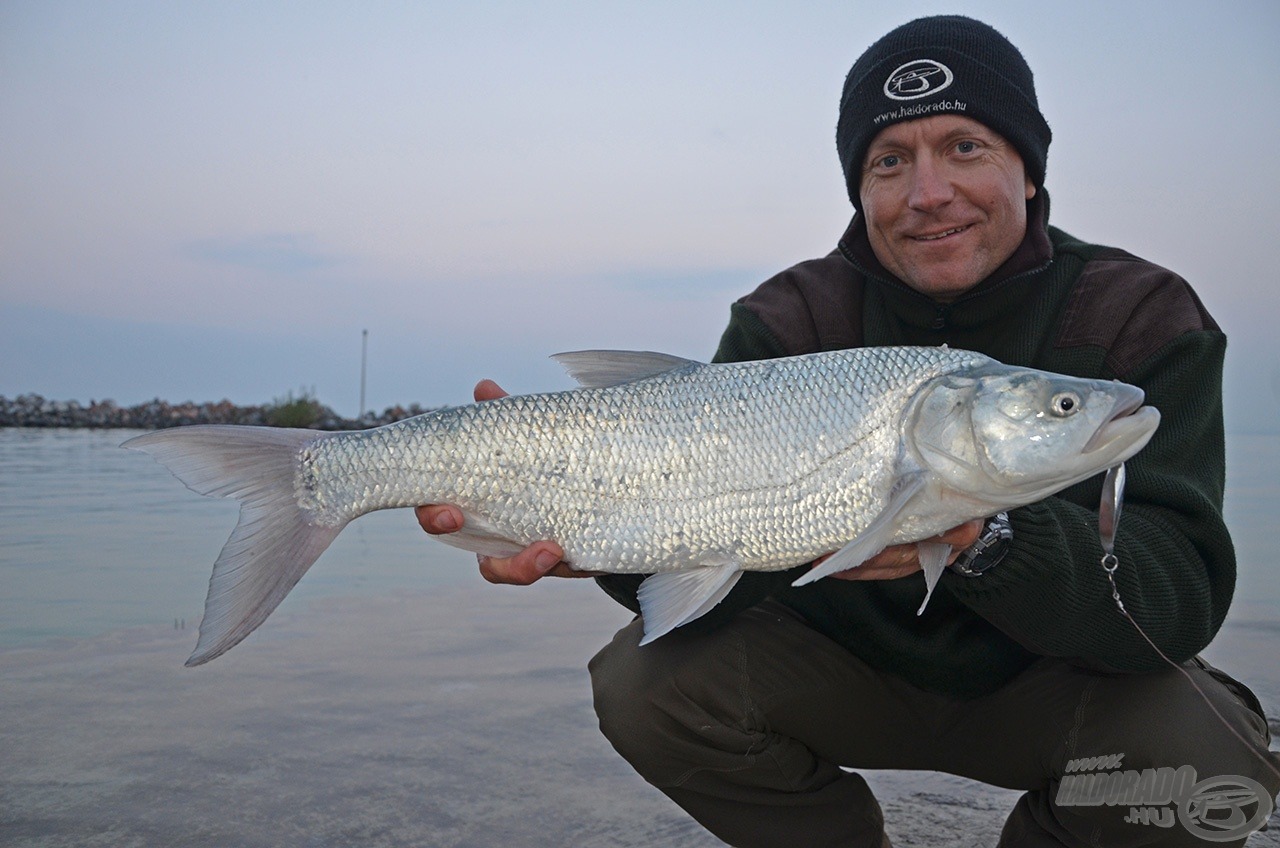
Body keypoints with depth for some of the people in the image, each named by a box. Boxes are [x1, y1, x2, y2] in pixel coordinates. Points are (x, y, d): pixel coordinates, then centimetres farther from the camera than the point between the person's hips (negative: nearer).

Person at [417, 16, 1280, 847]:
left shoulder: (1143, 319, -15)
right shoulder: (789, 322, -12)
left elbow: (1182, 591, -27)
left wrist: (982, 540, -45)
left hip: (1042, 684, 0)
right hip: (850, 663, 1)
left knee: (1207, 751, -30)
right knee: (643, 681, -21)